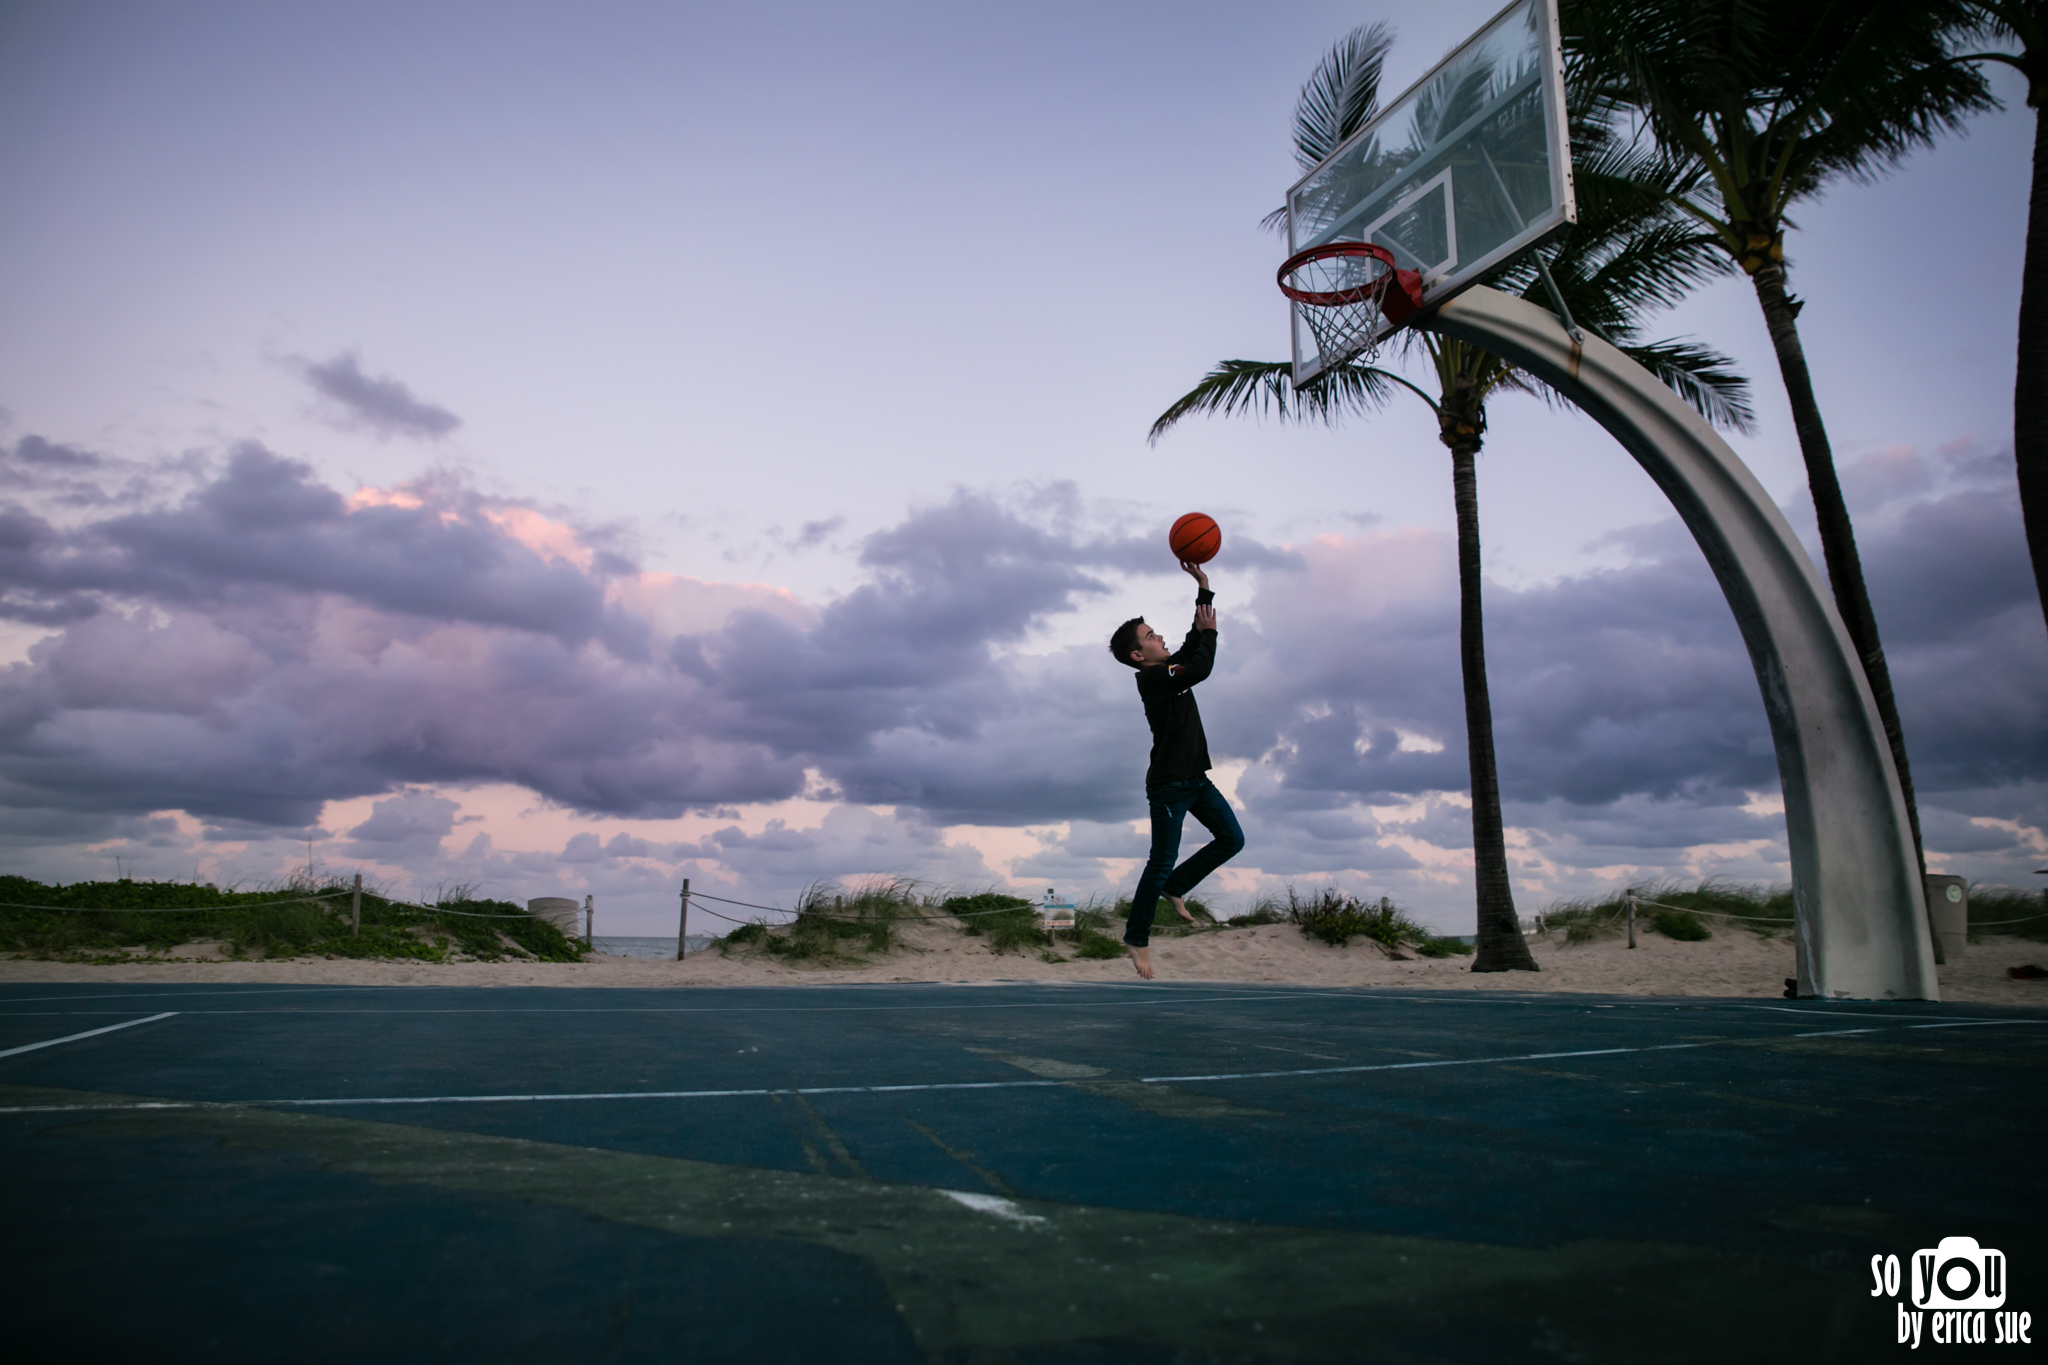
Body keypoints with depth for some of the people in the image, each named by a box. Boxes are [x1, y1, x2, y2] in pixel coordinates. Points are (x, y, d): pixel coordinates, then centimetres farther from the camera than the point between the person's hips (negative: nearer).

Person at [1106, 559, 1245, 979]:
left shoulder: (1173, 666, 11)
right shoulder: (1150, 678, -16)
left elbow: (1196, 640, 19)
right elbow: (1202, 668, -28)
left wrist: (1204, 587, 11)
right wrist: (1209, 631, -11)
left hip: (1195, 778, 9)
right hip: (1167, 785, -9)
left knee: (1232, 839, 8)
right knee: (1162, 861, -2)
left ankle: (1174, 887, 24)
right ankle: (1137, 938, 13)